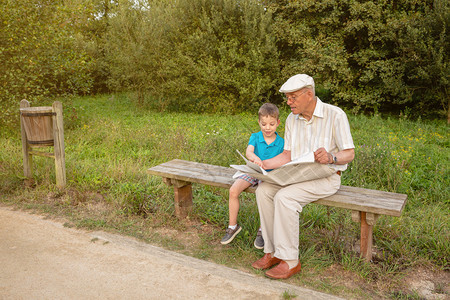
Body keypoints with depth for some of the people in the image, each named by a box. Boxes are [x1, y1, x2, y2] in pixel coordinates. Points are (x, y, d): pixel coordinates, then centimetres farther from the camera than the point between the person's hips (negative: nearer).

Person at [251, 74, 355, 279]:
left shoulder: (335, 115, -11)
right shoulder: (292, 119, 8)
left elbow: (349, 154, -10)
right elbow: (287, 155, 9)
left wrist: (331, 158, -31)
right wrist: (263, 164, -5)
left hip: (325, 178, -6)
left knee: (284, 197, -30)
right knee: (263, 190, -17)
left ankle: (290, 260, -17)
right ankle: (272, 251, -10)